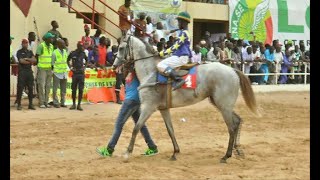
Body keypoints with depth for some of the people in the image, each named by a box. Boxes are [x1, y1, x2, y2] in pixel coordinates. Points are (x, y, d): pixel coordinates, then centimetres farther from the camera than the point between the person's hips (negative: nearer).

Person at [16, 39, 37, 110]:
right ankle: (19, 104, -1)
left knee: (30, 88, 3)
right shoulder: (19, 52, 4)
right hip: (22, 71, -4)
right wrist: (30, 62, -3)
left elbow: (34, 60, 3)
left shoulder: (30, 52, 17)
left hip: (29, 71, 4)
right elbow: (21, 61, -10)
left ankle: (30, 104, 8)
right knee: (20, 88, -5)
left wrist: (27, 59, -10)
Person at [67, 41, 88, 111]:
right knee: (74, 89, 5)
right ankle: (73, 104, 15)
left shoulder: (83, 53, 2)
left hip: (81, 73, 1)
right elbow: (68, 60, 13)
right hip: (75, 73, -1)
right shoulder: (73, 53, -4)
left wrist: (84, 67, 8)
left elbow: (87, 61, 20)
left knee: (81, 89, 0)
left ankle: (79, 105, 5)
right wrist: (70, 67, 4)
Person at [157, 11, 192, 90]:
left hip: (180, 58, -11)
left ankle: (179, 79, -31)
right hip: (181, 57, 11)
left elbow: (175, 47, -17)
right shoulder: (185, 32, 18)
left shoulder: (183, 33, -13)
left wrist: (163, 53, -14)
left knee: (160, 65, -22)